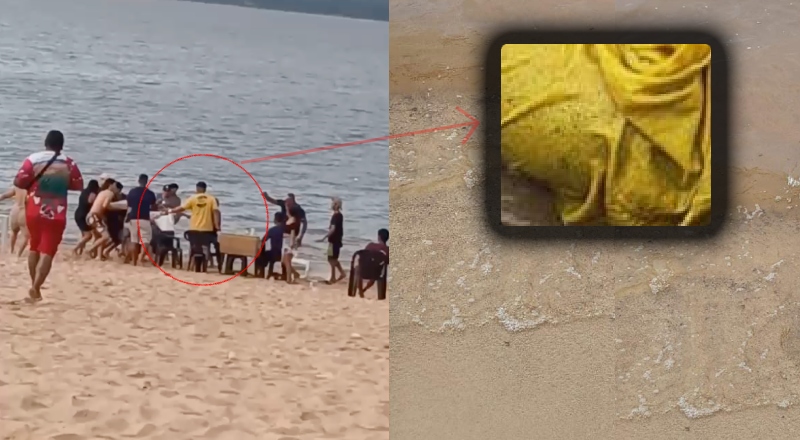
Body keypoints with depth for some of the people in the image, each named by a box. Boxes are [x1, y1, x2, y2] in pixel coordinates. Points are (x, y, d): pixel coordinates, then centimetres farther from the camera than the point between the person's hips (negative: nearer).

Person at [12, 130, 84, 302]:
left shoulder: (33, 159, -3)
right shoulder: (69, 164, 0)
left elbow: (19, 181, -5)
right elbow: (78, 185, 9)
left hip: (34, 212, 2)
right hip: (56, 215, -2)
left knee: (34, 248, 21)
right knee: (47, 252, -4)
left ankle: (34, 287, 23)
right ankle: (35, 288, -21)